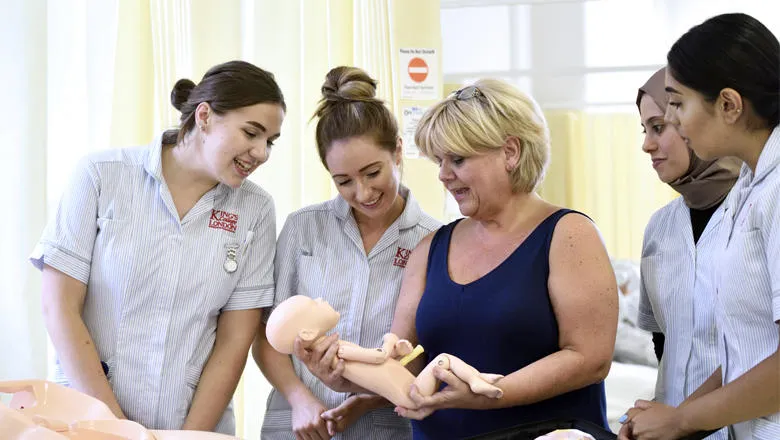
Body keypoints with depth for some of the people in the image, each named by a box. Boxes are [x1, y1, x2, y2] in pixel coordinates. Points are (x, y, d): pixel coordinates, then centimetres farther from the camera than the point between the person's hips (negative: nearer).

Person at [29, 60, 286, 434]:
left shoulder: (255, 210, -2)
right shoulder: (102, 175, -8)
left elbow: (235, 339, -2)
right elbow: (59, 308, -9)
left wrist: (191, 434, -11)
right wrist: (118, 429, -12)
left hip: (198, 424, 2)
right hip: (87, 420, -2)